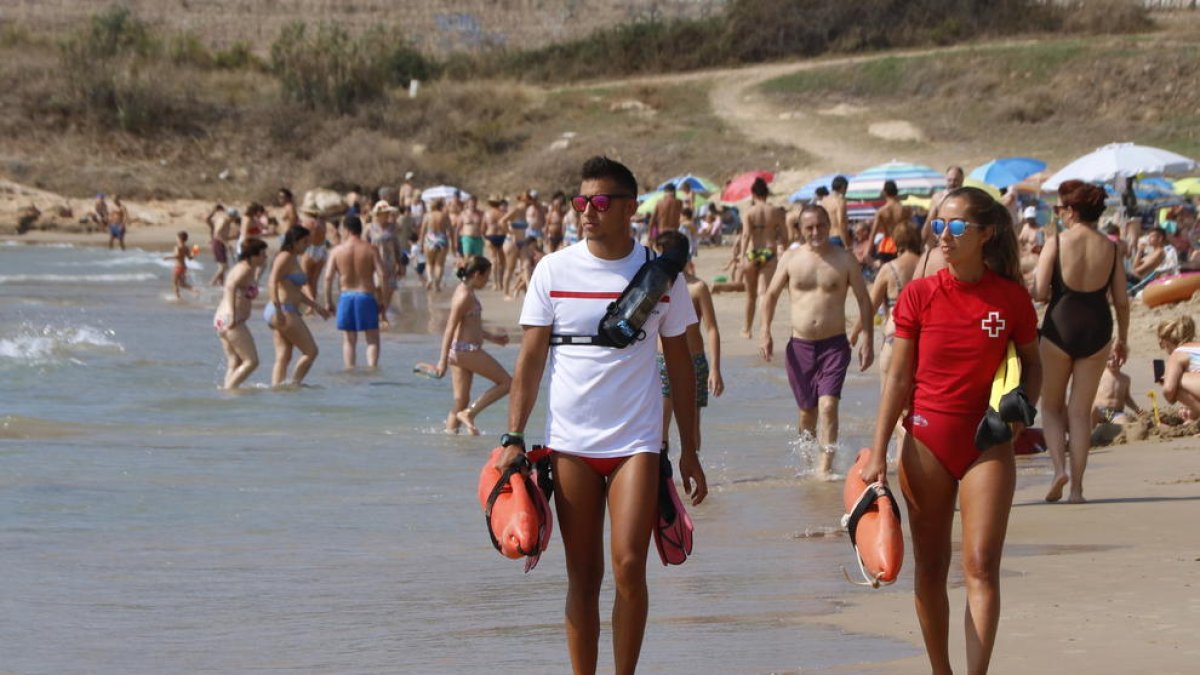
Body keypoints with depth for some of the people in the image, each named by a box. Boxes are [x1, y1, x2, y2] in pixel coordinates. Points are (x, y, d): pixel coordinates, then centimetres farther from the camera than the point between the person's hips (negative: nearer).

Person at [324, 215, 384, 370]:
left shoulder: (337, 251, -1)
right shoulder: (371, 250, -3)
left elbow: (328, 277, -5)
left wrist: (328, 302, 3)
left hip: (346, 297, 1)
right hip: (366, 296, -1)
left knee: (349, 341, 10)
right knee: (372, 340, 7)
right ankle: (372, 368, -9)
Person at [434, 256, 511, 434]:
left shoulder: (466, 292, 16)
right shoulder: (465, 296, -15)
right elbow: (451, 328, -19)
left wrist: (491, 337, 31)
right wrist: (443, 360, -21)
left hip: (462, 352, 10)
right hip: (467, 350, -10)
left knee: (461, 402, 12)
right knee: (506, 382, -3)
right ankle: (469, 414, -7)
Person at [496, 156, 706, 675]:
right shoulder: (554, 271, 1)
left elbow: (679, 363, 8)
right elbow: (530, 360, 4)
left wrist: (689, 451, 8)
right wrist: (513, 438, -4)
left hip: (636, 442, -1)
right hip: (570, 442, 1)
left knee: (628, 567, -11)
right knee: (582, 577, 4)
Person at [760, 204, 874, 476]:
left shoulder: (844, 259, -1)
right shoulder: (791, 258, 4)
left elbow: (864, 300, 3)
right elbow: (771, 295, 13)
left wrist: (868, 341, -3)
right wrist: (766, 332, 2)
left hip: (834, 344, -2)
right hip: (800, 345, 2)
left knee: (828, 405, -17)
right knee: (807, 410, 11)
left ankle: (825, 467, -17)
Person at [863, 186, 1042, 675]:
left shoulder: (1011, 298, -3)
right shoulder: (919, 295, -2)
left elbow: (1032, 363, 11)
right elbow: (898, 378, 1)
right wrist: (878, 454, -4)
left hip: (987, 445, -1)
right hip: (927, 441, 1)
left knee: (981, 565, -10)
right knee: (930, 567, 7)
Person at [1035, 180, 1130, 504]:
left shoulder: (1056, 243, -10)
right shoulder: (1110, 248, -1)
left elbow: (1039, 292, -14)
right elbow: (1122, 301, 1)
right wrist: (1123, 339, 14)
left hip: (1060, 326, -2)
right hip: (1098, 329, 2)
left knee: (1052, 406, 15)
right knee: (1081, 411, 10)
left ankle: (1059, 468, -7)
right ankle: (1076, 487, 6)